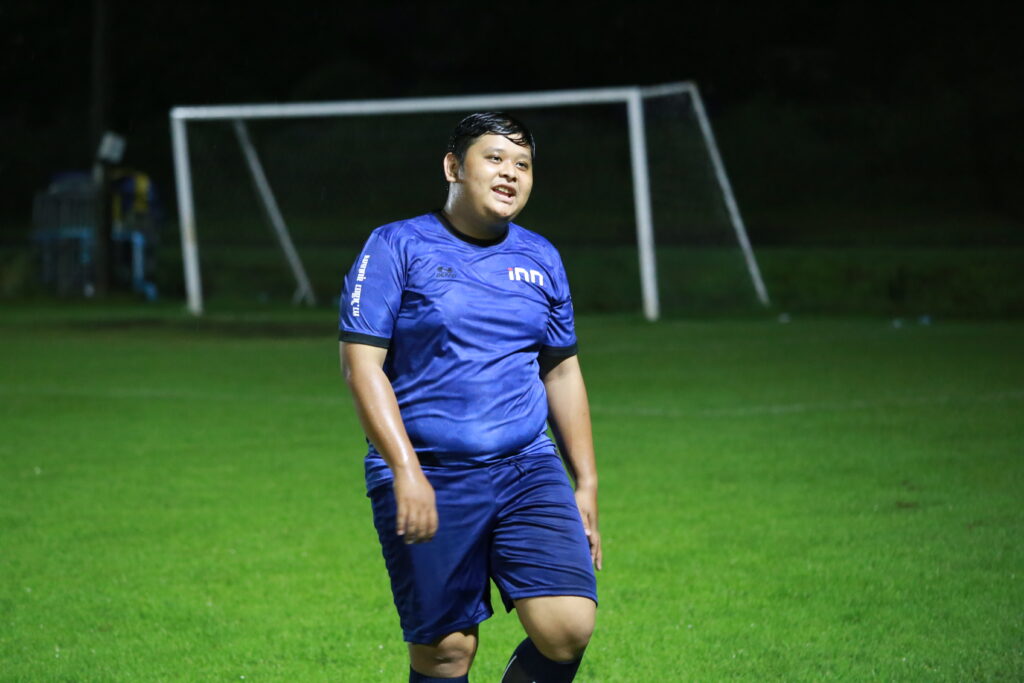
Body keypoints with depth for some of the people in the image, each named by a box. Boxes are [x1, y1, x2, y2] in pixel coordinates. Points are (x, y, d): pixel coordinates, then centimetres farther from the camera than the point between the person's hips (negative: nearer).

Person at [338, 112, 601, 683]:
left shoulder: (541, 259, 13)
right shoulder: (398, 248, -2)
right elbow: (361, 363, -8)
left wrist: (585, 485, 16)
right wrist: (407, 472, -17)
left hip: (528, 470, 4)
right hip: (427, 480, -4)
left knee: (569, 628, -13)